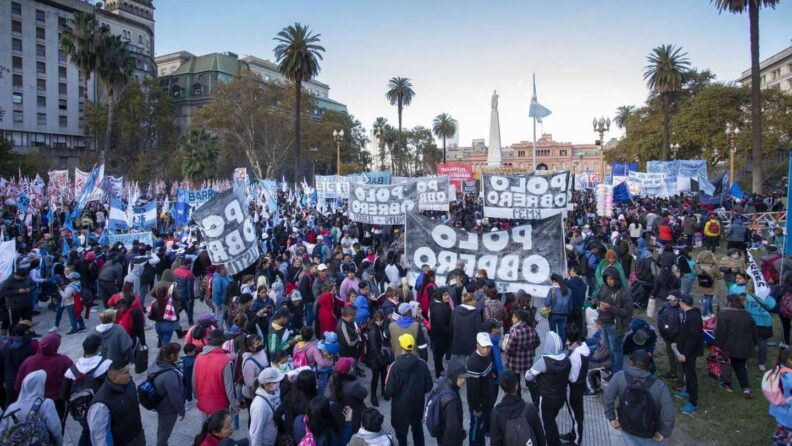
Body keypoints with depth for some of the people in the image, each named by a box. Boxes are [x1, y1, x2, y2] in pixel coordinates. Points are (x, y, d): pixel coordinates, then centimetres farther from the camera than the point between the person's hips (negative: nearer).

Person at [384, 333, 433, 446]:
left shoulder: (395, 366, -23)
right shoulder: (422, 364, -16)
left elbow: (389, 391, -19)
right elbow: (429, 386, -7)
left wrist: (387, 395, 3)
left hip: (400, 406, -3)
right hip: (417, 404, 3)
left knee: (401, 432, 19)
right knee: (417, 428, 28)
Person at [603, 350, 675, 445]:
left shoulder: (619, 377, -22)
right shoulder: (659, 386, -23)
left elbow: (607, 398, -16)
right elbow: (668, 413, -21)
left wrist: (611, 418, -3)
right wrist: (664, 432, -5)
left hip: (627, 428, 0)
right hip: (650, 432, 0)